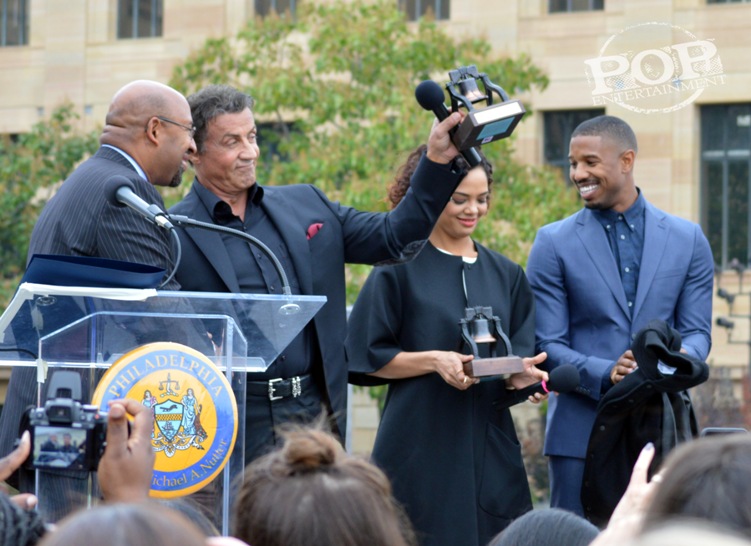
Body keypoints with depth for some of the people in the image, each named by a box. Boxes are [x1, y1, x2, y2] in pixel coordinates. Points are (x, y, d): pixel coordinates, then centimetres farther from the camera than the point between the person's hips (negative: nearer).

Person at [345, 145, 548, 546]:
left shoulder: (506, 275, 13)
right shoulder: (400, 268, -1)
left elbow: (518, 361, 12)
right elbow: (368, 357, -3)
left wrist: (522, 374, -11)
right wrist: (434, 360, -17)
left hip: (488, 450, 4)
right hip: (420, 449, -4)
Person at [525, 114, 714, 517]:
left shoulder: (688, 240, 7)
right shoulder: (554, 244, 2)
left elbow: (697, 332, 7)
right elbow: (547, 344, -2)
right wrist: (605, 374, -20)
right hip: (581, 432, -1)